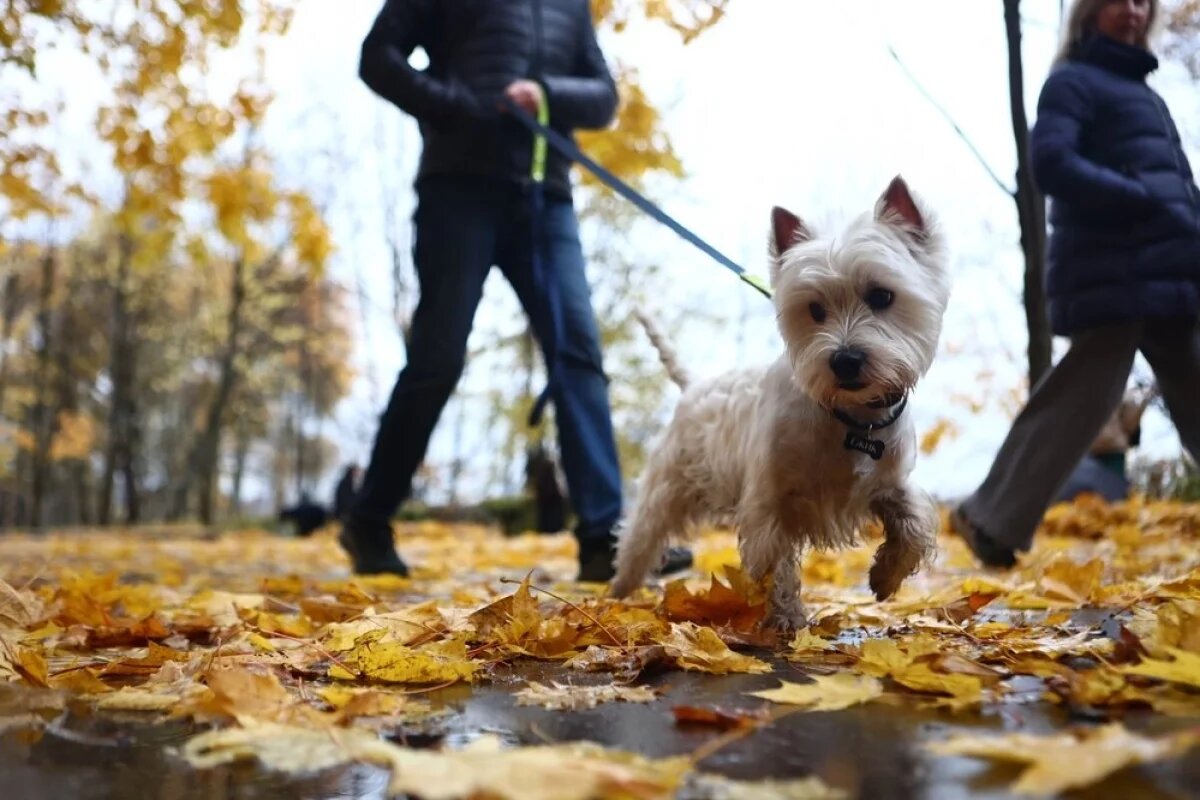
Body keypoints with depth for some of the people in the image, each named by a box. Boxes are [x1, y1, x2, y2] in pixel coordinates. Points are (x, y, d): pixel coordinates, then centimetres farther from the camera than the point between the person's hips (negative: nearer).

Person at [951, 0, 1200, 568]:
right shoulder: (1074, 81, 0)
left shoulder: (1144, 93, 26)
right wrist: (1146, 201, -19)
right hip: (1112, 272, -8)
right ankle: (992, 518, 0)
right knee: (1082, 401, -9)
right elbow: (1050, 163, -16)